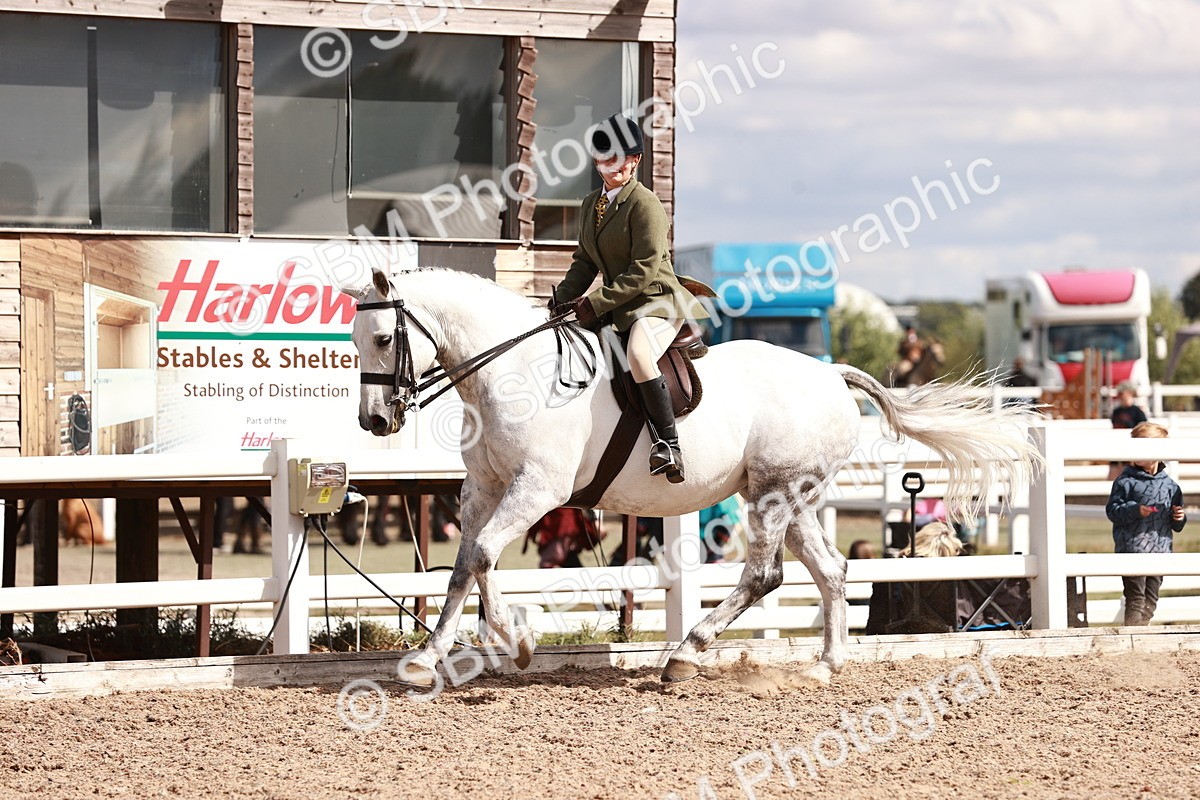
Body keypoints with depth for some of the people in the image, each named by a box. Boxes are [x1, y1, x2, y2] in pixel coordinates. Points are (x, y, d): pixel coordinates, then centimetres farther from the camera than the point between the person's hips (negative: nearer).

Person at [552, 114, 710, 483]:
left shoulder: (645, 203, -12)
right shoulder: (591, 204, 13)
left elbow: (644, 271, -18)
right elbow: (585, 262, 17)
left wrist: (597, 303, -21)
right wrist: (562, 298, 0)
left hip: (657, 300, -9)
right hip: (618, 307, 9)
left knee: (638, 354, -38)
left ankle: (668, 443, -32)